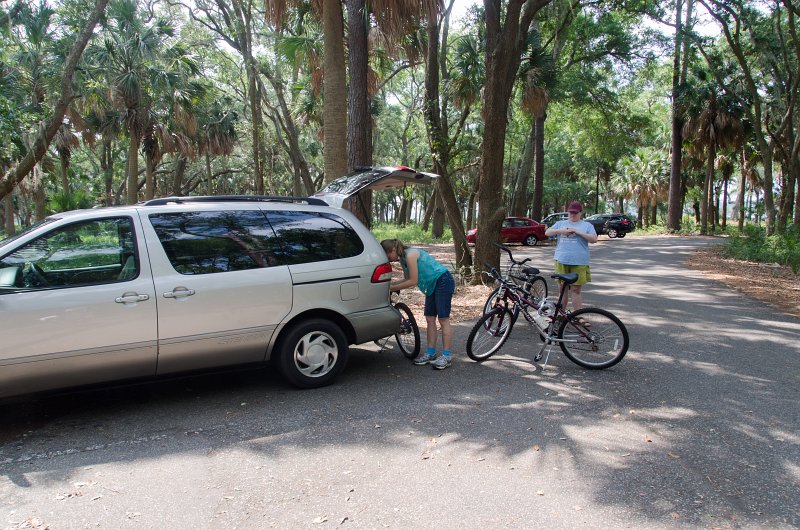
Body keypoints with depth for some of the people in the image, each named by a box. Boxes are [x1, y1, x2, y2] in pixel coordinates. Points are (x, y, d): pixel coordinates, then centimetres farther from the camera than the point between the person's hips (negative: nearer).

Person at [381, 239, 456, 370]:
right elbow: (407, 279, 11)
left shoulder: (410, 255, -22)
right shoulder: (403, 258, 7)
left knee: (443, 319, -8)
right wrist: (391, 284, 0)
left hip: (443, 281, -10)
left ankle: (447, 356, -4)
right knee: (430, 319, 8)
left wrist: (392, 288, -17)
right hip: (432, 285, 10)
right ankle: (431, 353, 13)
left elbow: (413, 281, -22)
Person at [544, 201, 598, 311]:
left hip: (579, 263, -2)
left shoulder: (587, 225, 8)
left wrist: (578, 232, -13)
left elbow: (594, 239, -5)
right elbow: (547, 232, 6)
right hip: (562, 261, 2)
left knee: (576, 290, -2)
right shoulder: (560, 223, 14)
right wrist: (561, 231, -9)